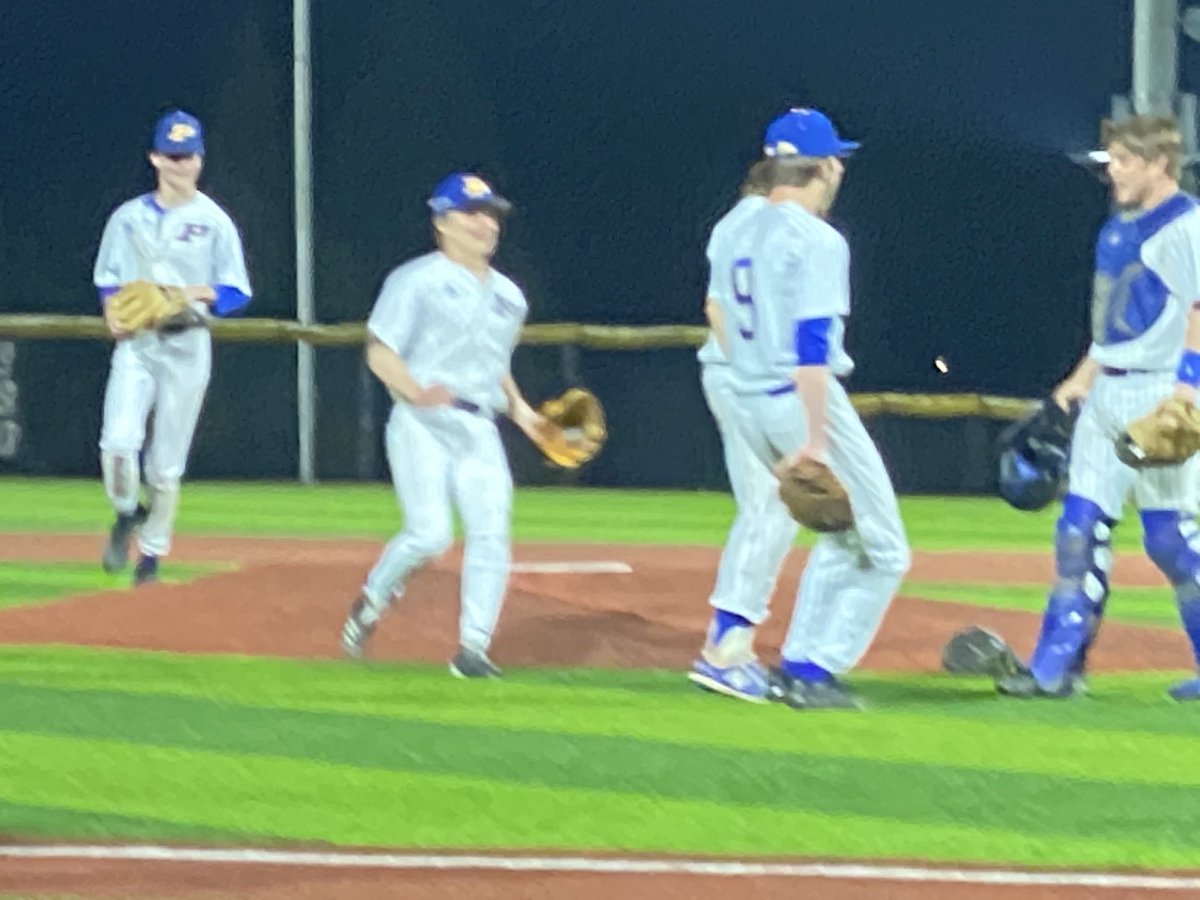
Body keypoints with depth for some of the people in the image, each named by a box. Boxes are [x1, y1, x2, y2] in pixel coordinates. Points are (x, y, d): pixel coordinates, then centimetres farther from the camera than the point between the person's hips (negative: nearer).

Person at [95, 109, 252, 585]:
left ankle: (151, 552, 19)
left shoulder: (214, 221, 1)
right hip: (135, 344, 1)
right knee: (119, 442, -19)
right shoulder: (129, 218, 7)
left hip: (188, 346, -1)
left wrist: (198, 293, -18)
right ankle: (127, 513, 11)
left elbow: (237, 293, 1)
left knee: (167, 464, 2)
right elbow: (108, 279, 15)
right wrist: (113, 312, -6)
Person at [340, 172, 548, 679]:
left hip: (479, 430, 6)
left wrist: (518, 408, 12)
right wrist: (415, 391, -23)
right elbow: (380, 352, -6)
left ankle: (473, 647, -7)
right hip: (422, 425, -5)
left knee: (491, 531, -11)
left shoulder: (508, 296, 18)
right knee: (430, 534, -16)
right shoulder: (418, 281, -2)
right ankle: (371, 602, 12)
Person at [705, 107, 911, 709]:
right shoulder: (816, 241, -13)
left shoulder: (739, 236, 12)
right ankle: (814, 671, -5)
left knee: (845, 534, 22)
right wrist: (815, 442, -23)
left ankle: (796, 665, 16)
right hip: (805, 401, -9)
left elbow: (721, 322, 17)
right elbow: (812, 346, -20)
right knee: (882, 551, 1)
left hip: (749, 405, 9)